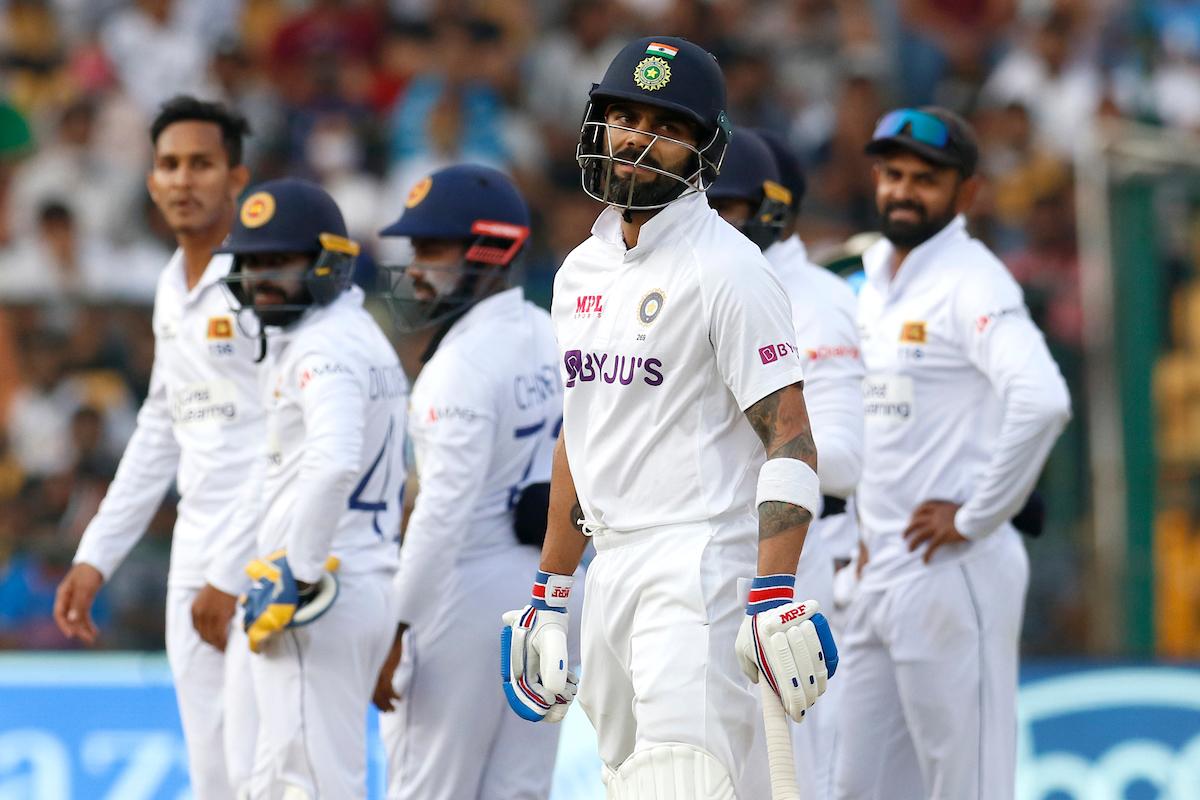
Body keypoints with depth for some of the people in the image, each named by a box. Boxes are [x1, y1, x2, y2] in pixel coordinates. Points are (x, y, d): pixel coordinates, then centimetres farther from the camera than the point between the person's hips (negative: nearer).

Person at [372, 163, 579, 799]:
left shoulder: (464, 361, -16)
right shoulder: (552, 340, 10)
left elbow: (446, 510, -21)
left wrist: (395, 630, -19)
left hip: (470, 583, -8)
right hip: (549, 582, 8)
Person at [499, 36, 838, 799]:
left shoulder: (727, 270, -9)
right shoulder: (582, 271, 16)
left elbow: (789, 436, -15)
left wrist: (774, 596, -25)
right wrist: (550, 595, 22)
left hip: (702, 564, -8)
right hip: (612, 570, 8)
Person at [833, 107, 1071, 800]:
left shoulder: (971, 282, -12)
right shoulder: (877, 281, 16)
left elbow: (1042, 401, -28)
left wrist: (974, 518, -20)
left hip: (951, 575, -9)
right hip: (879, 575, 9)